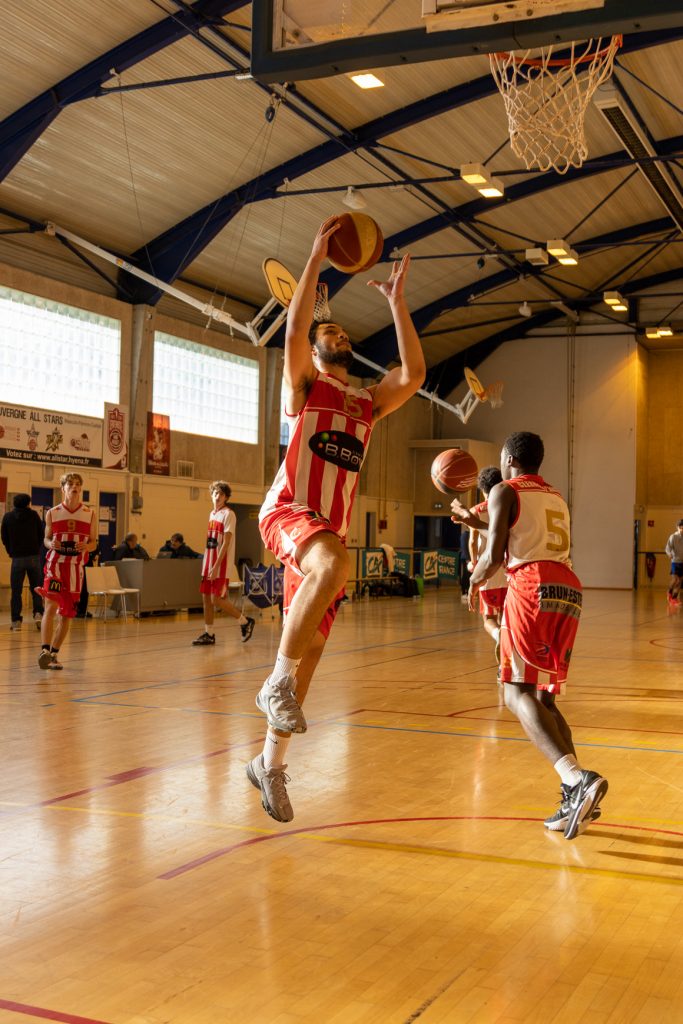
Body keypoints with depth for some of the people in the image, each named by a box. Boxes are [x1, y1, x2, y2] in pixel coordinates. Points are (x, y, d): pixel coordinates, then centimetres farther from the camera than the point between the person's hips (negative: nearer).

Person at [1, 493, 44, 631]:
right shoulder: (33, 514, 1)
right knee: (36, 588, 11)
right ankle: (38, 613, -7)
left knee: (16, 591, 4)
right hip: (34, 556, 0)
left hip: (17, 557, 0)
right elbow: (41, 534, 5)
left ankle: (16, 620, 0)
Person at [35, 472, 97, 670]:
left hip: (76, 567, 2)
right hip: (55, 563, -2)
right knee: (51, 606, -18)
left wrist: (86, 546, -14)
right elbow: (46, 538, 10)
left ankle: (54, 654, 18)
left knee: (67, 613, 6)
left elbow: (93, 542, 8)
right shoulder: (52, 513, 1)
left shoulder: (89, 514, 3)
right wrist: (51, 544, -13)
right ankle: (45, 650, -24)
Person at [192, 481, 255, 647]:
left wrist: (216, 566, -21)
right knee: (206, 597, 6)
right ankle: (208, 634, 14)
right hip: (209, 562, 8)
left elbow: (226, 543, -16)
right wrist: (208, 565, 13)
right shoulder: (212, 514, 14)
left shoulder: (228, 514, -10)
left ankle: (245, 622, 6)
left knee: (217, 599, -10)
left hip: (221, 564, -8)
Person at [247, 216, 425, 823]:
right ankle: (278, 680, -25)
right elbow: (295, 328, -8)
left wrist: (397, 302, 8)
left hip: (331, 526, 6)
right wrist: (317, 255, -7)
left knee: (311, 648, 4)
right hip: (289, 512, -6)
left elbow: (414, 374, 6)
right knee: (335, 563, -39)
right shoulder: (304, 384, 10)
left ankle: (271, 764, 16)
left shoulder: (370, 402, 23)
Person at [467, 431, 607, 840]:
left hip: (533, 587, -7)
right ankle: (575, 798, 1)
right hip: (569, 590, 7)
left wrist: (475, 582, 16)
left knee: (519, 692, -10)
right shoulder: (557, 498, 27)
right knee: (543, 695, 14)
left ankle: (577, 779, -32)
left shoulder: (505, 492, 6)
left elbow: (495, 555, -5)